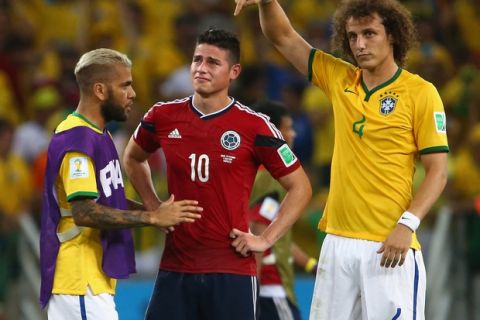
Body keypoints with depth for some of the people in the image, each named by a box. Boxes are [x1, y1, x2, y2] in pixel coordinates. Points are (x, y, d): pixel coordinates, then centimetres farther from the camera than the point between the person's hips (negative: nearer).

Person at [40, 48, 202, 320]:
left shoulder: (97, 135, 16)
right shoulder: (79, 140, -17)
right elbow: (84, 212, -24)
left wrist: (157, 211, 10)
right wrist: (152, 218, -20)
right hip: (81, 280, -10)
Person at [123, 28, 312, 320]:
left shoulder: (254, 126, -6)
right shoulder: (164, 117, 4)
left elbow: (300, 188, 1)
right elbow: (133, 158, 26)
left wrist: (266, 240, -5)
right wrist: (153, 207, 13)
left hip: (232, 270, -3)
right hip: (175, 266, 3)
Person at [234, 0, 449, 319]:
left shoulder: (420, 92, -3)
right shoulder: (339, 79, 11)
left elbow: (438, 171, -5)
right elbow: (283, 37, 16)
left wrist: (407, 225, -17)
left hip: (389, 245, -5)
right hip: (338, 242, 5)